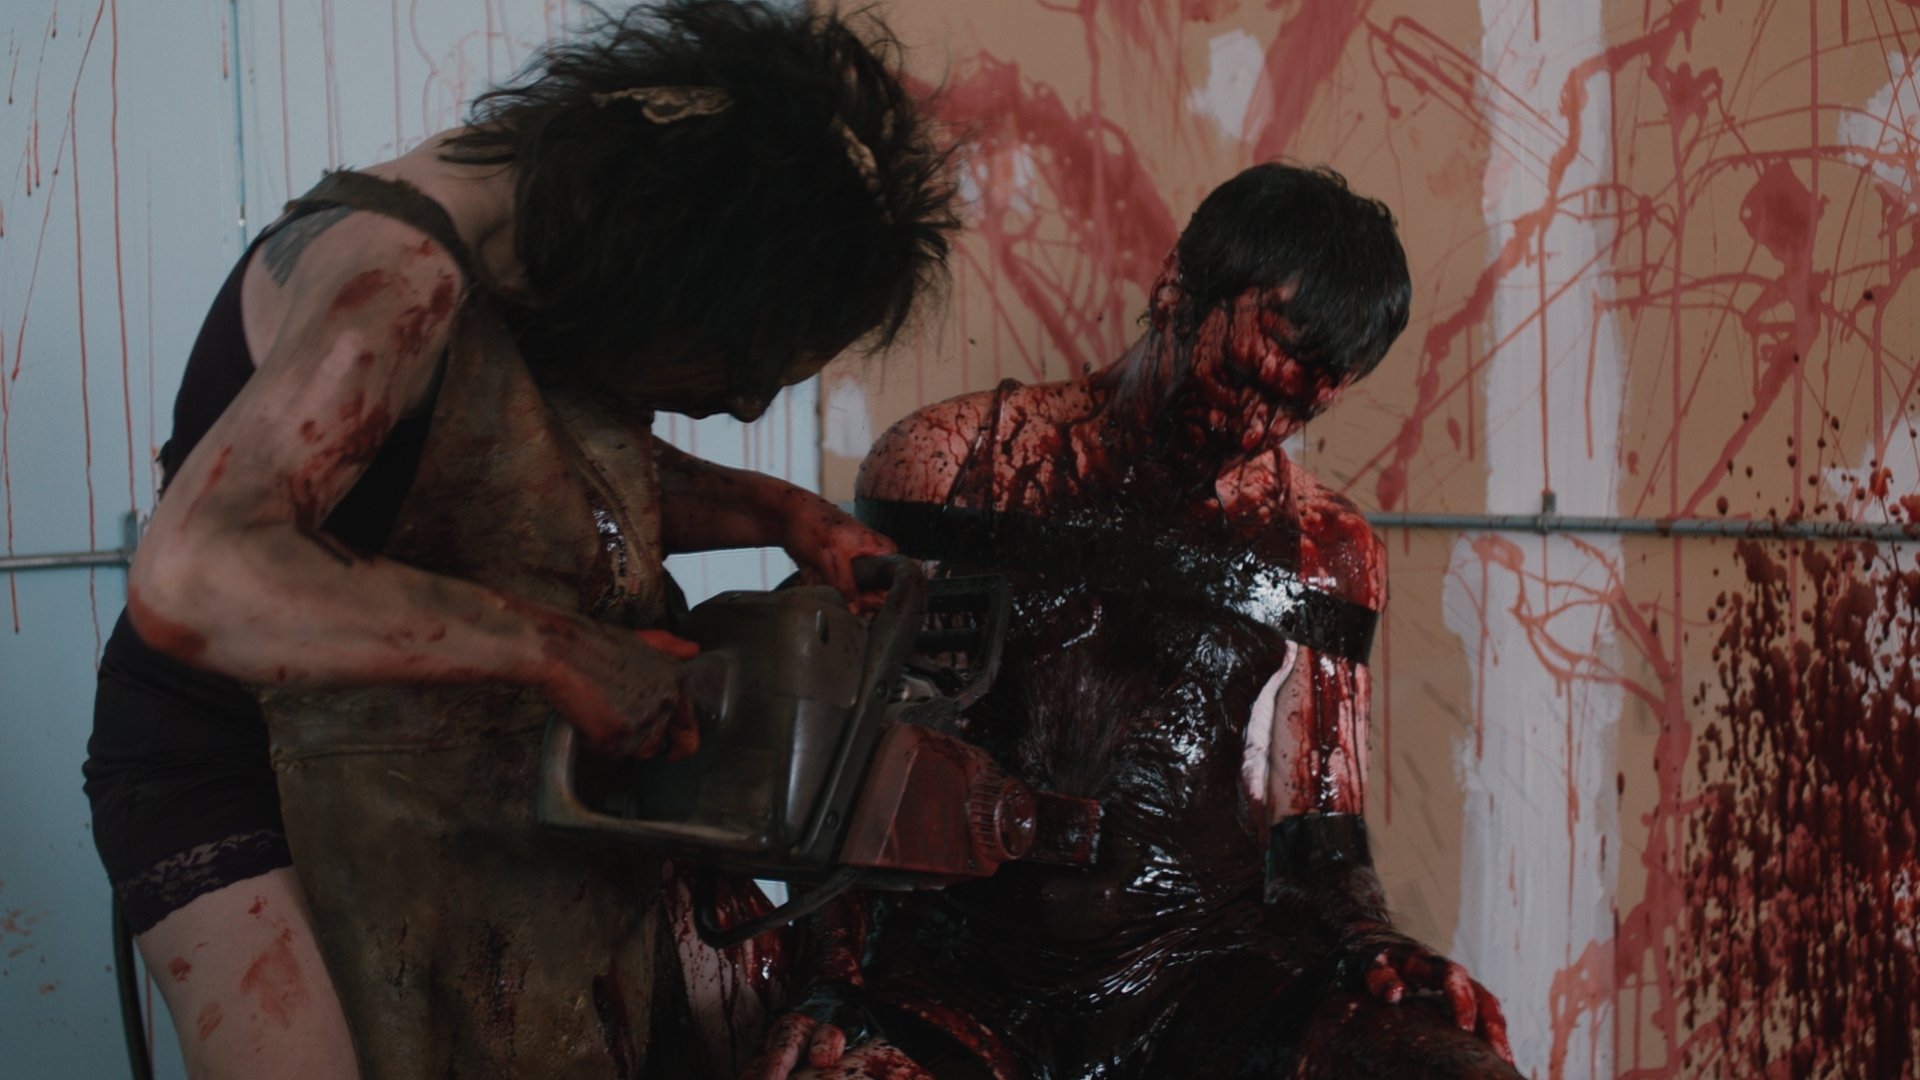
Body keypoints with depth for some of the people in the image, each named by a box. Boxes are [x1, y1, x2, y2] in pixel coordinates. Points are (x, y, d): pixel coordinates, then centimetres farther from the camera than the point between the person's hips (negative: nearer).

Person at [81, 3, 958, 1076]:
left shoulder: (567, 241, -4)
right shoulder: (396, 276, -29)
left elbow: (597, 474, 16)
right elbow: (193, 577, -43)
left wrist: (782, 516, -1)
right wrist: (553, 649, -40)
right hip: (237, 776, -7)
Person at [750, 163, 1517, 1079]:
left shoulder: (1324, 553, 11)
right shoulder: (951, 463, 3)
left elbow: (1317, 832, 16)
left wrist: (1368, 944, -6)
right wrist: (832, 987, -9)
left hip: (1203, 961, 3)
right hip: (962, 966, -2)